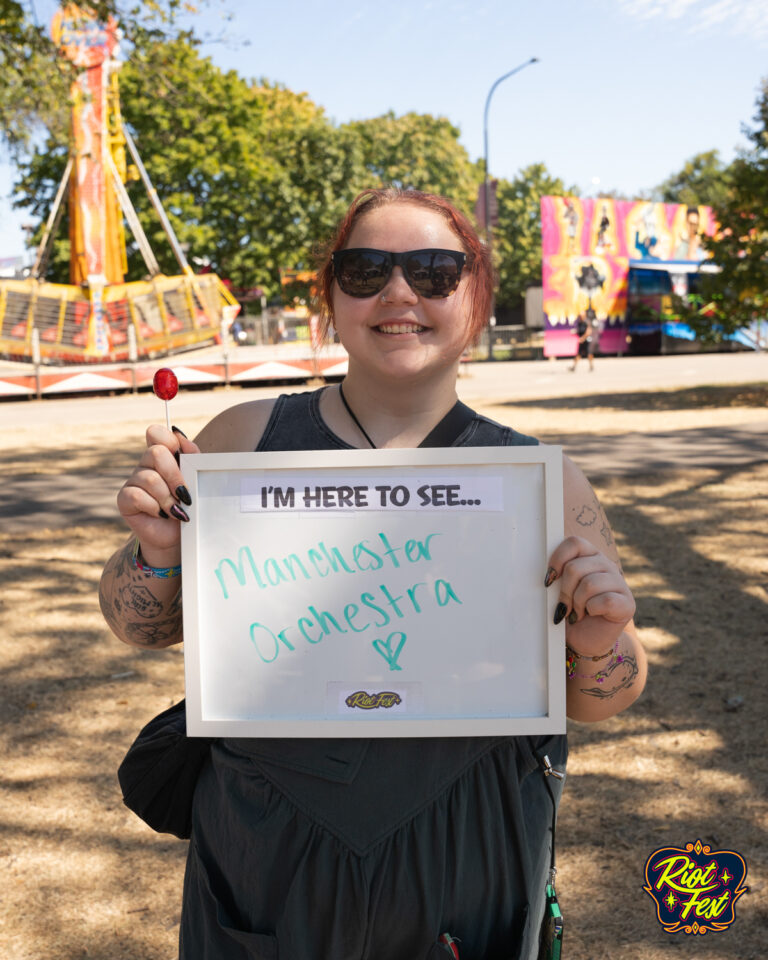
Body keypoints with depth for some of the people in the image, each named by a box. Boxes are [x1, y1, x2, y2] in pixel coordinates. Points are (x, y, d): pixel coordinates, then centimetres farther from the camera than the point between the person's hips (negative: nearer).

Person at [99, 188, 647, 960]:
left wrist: (597, 643, -20)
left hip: (464, 869, 1)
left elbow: (597, 700, 1)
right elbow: (144, 628, 3)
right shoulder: (246, 439, -6)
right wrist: (157, 553, -18)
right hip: (264, 856, 0)